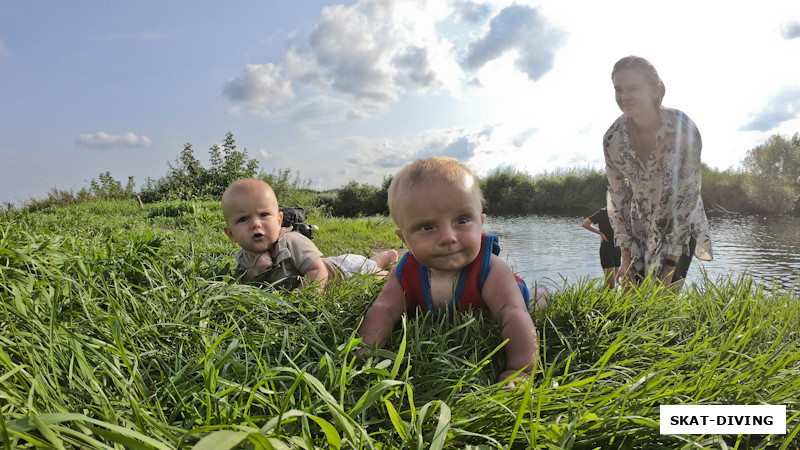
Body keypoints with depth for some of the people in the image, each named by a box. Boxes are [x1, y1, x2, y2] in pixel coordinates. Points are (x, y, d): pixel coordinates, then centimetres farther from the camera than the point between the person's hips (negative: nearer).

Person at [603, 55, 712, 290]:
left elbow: (687, 197, -20)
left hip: (681, 225, -2)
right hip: (640, 228, 3)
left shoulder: (684, 130, -24)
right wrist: (626, 255, -5)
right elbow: (618, 198, -5)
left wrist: (671, 262, -19)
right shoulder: (612, 139, -15)